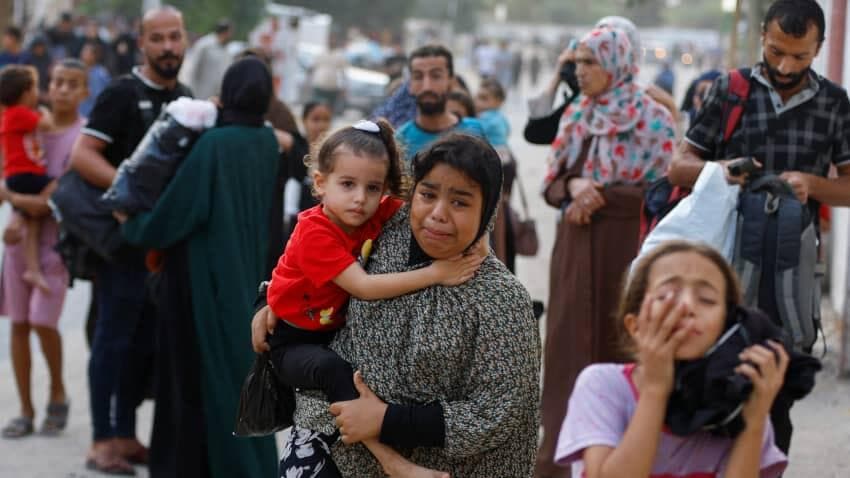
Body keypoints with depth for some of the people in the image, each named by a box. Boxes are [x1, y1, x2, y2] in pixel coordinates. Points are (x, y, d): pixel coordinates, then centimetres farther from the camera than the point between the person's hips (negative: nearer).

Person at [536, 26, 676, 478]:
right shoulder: (575, 115, 11)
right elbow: (551, 185, 10)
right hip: (575, 247, 5)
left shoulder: (652, 118, -5)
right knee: (569, 342, 5)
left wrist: (596, 196, -14)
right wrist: (574, 187, -11)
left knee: (618, 344, -1)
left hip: (624, 246, -5)